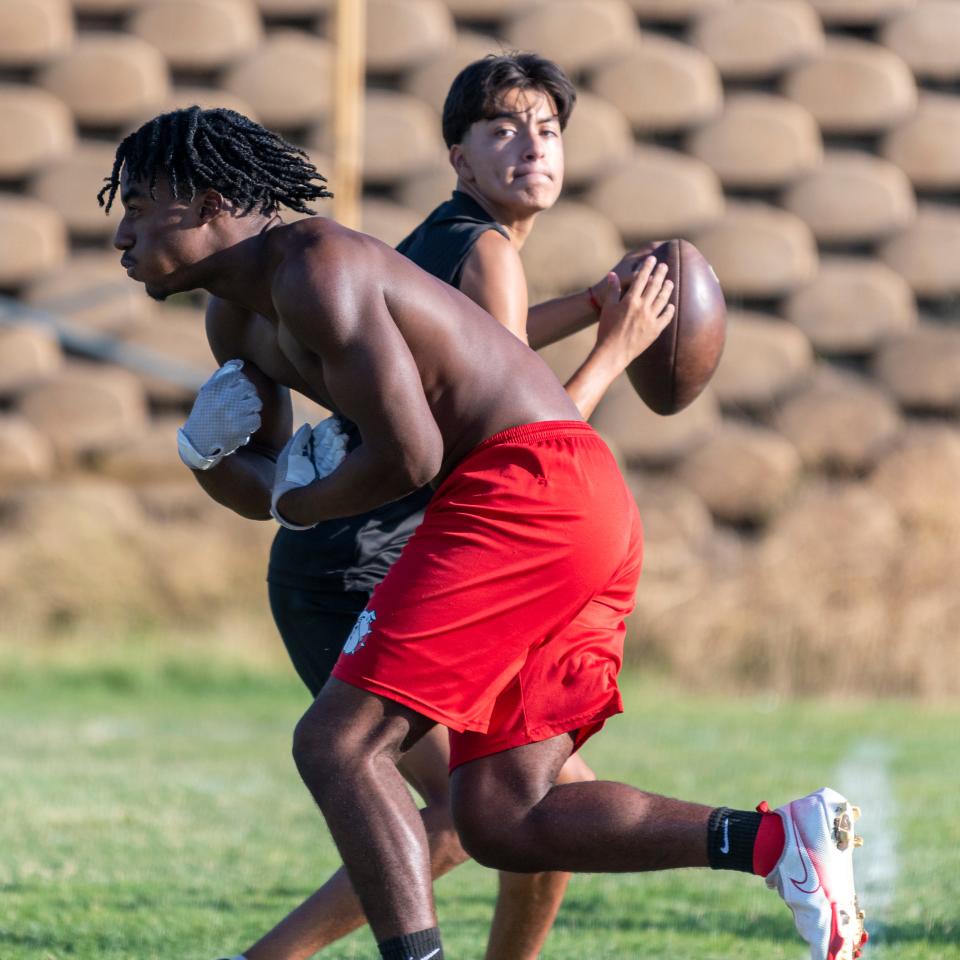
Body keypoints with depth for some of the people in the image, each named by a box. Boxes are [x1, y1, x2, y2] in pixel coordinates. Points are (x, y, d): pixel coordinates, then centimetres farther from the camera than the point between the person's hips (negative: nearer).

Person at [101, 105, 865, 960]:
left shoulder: (313, 268, -11)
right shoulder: (243, 323, 21)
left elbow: (410, 456, -16)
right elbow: (268, 492, 29)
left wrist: (298, 501, 2)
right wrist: (208, 453, 6)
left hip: (530, 483, -10)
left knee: (338, 743, -12)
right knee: (497, 821, 6)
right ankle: (780, 839, -5)